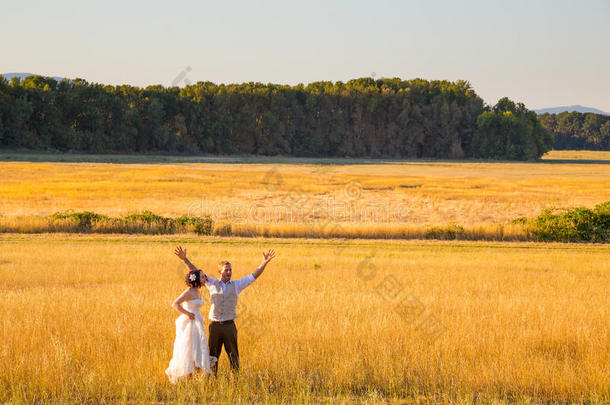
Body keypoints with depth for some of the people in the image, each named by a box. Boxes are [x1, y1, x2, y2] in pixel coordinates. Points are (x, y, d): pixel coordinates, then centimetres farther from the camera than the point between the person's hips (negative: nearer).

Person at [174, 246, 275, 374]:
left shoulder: (237, 285, 6)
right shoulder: (212, 284, 6)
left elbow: (254, 275, 1)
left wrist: (264, 263, -10)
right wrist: (184, 259, 0)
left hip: (229, 325, 0)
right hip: (215, 325, 0)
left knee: (233, 354, 3)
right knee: (212, 355, 4)